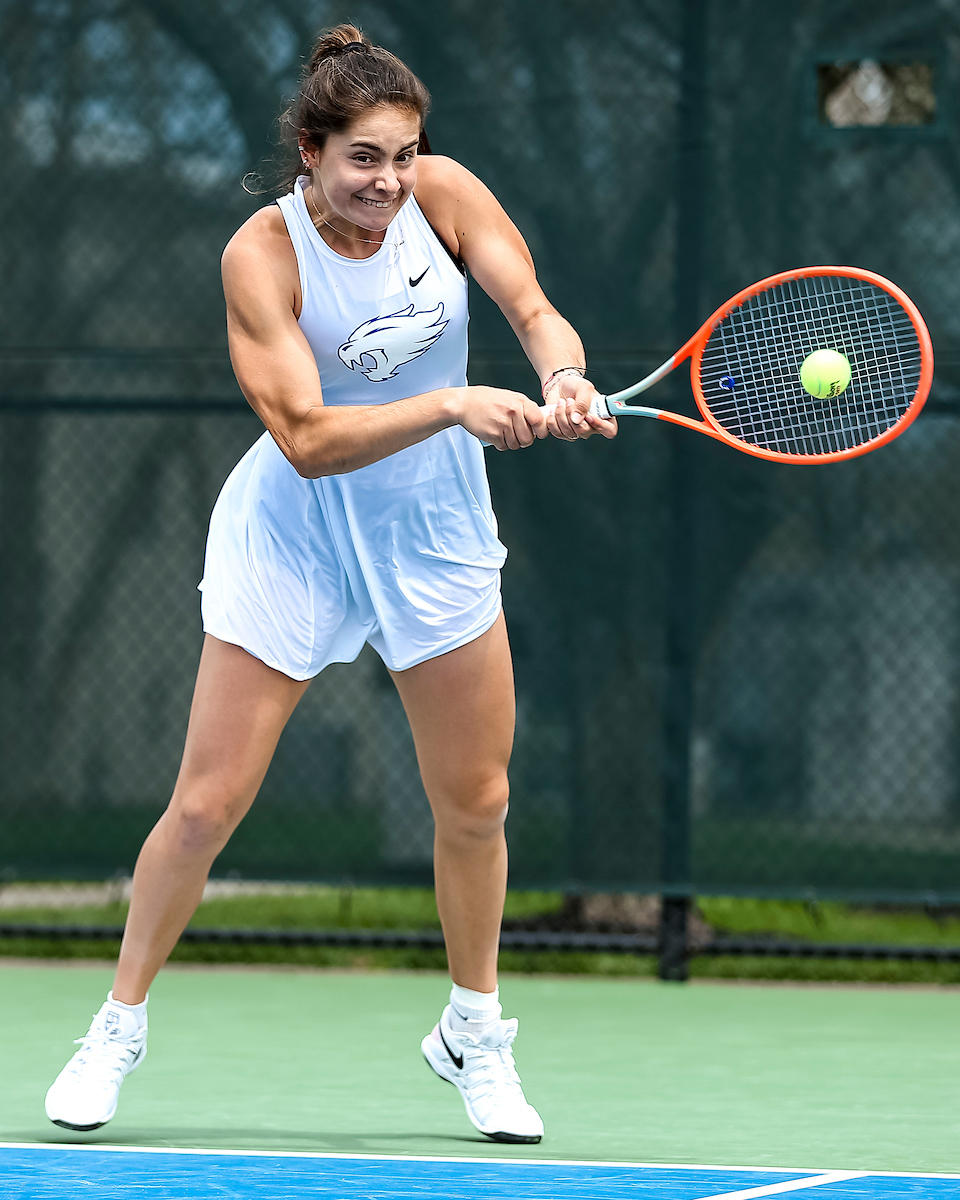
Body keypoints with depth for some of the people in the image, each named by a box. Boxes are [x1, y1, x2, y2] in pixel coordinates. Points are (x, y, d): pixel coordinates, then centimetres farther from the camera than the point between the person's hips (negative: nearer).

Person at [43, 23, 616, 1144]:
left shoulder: (443, 192, -12)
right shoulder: (261, 255, -22)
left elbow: (534, 310, -12)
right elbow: (307, 438, -27)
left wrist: (563, 378, -34)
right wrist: (452, 403, -38)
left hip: (434, 534, 3)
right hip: (293, 536, -3)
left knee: (474, 802, 7)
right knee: (206, 804, -5)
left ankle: (473, 1032, 28)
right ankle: (118, 1025, 13)